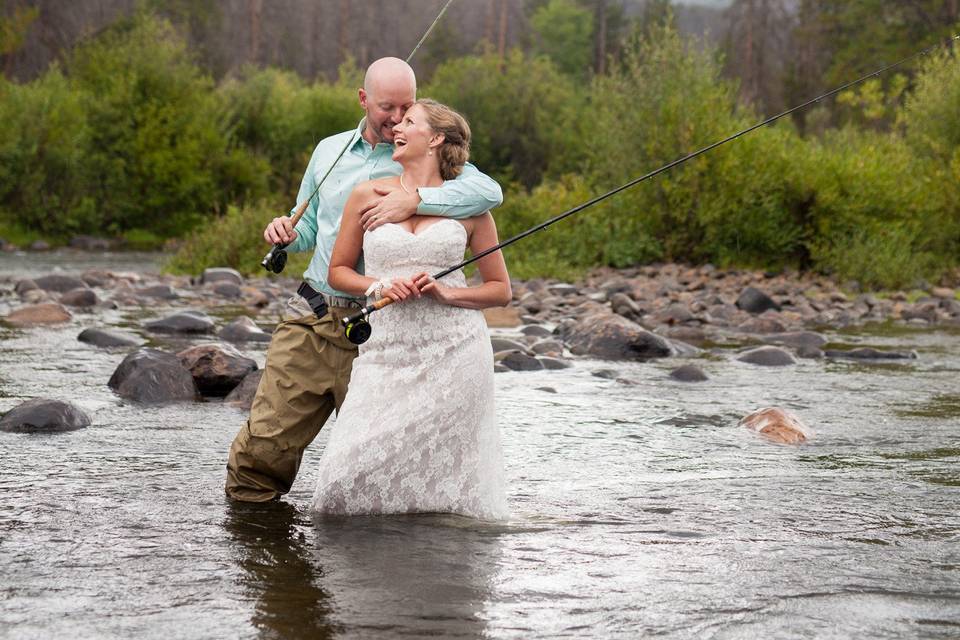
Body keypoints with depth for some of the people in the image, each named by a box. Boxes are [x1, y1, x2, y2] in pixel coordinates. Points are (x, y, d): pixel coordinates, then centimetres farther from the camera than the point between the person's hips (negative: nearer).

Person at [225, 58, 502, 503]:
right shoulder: (329, 151, 13)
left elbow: (489, 192, -19)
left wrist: (415, 200, -29)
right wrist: (286, 234, -1)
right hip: (312, 318, 3)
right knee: (263, 443, 0)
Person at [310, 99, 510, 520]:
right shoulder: (368, 195, 8)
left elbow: (501, 290, 10)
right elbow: (338, 271, 14)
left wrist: (447, 292, -8)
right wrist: (379, 285, -6)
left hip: (455, 350, -1)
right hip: (388, 352, 1)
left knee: (442, 474, -4)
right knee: (354, 473, -11)